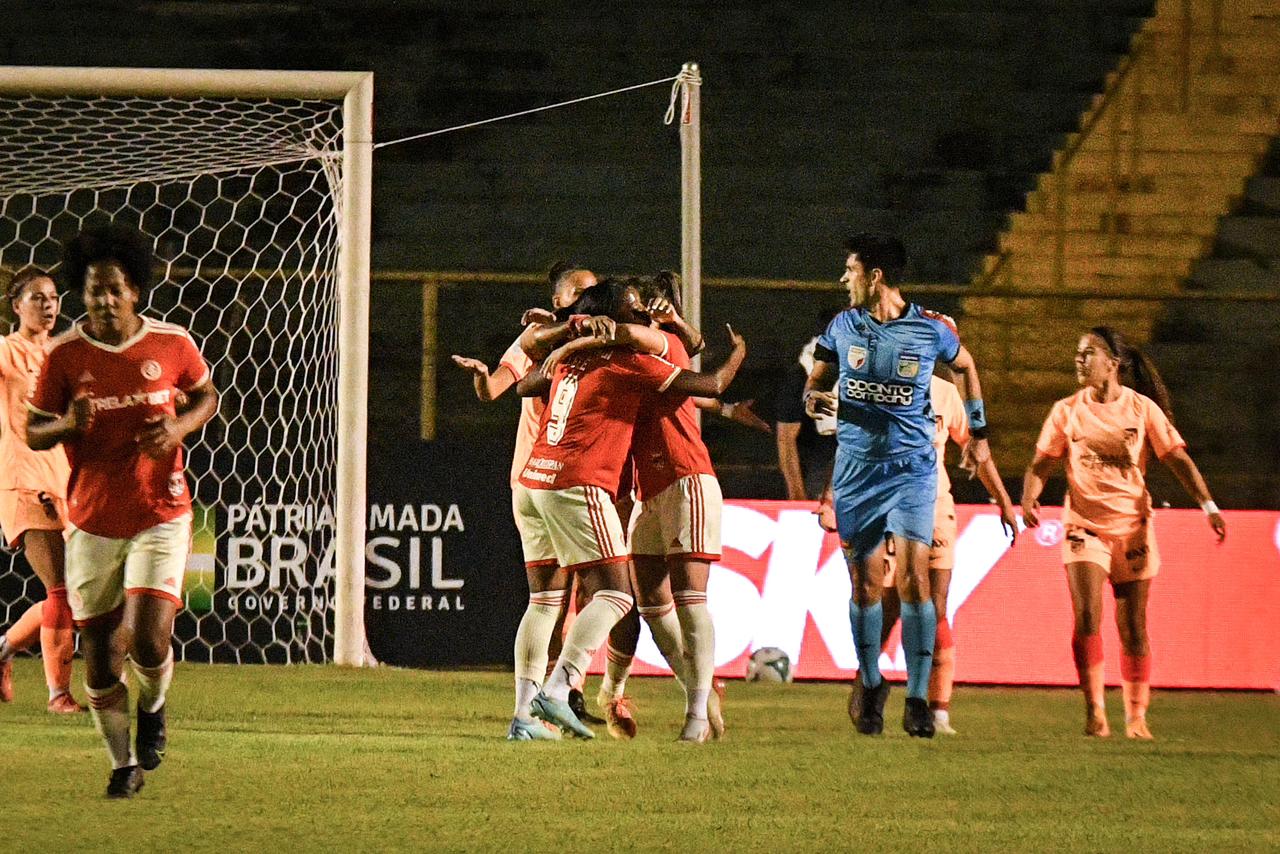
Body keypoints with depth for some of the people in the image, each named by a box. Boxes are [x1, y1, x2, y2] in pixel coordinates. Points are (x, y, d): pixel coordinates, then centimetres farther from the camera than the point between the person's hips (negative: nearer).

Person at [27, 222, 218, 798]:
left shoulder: (171, 344, -4)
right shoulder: (64, 354, -5)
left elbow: (206, 396, 13)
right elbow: (33, 432, 2)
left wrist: (180, 427, -8)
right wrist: (67, 425, -20)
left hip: (160, 516, -1)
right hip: (92, 523, 1)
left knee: (148, 641, -16)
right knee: (100, 652, 4)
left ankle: (153, 706, 19)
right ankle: (123, 762, 24)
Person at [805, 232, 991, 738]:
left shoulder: (931, 329, -5)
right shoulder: (843, 326, 3)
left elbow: (965, 366, 15)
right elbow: (817, 379, 14)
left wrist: (978, 433, 18)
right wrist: (813, 398, -10)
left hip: (912, 468, -3)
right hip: (856, 469, 3)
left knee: (913, 577, -14)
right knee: (865, 582, 3)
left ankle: (917, 699, -10)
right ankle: (871, 686, 21)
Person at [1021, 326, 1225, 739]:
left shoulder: (1142, 409, 2)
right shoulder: (1067, 411, 5)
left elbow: (1178, 459, 1)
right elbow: (1041, 463, 6)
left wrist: (1208, 505, -10)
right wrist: (1029, 499, -14)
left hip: (1132, 526, 0)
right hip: (1084, 525, 0)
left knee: (1134, 628, 3)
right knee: (1088, 616, -17)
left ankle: (1136, 716, 14)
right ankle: (1094, 710, -9)